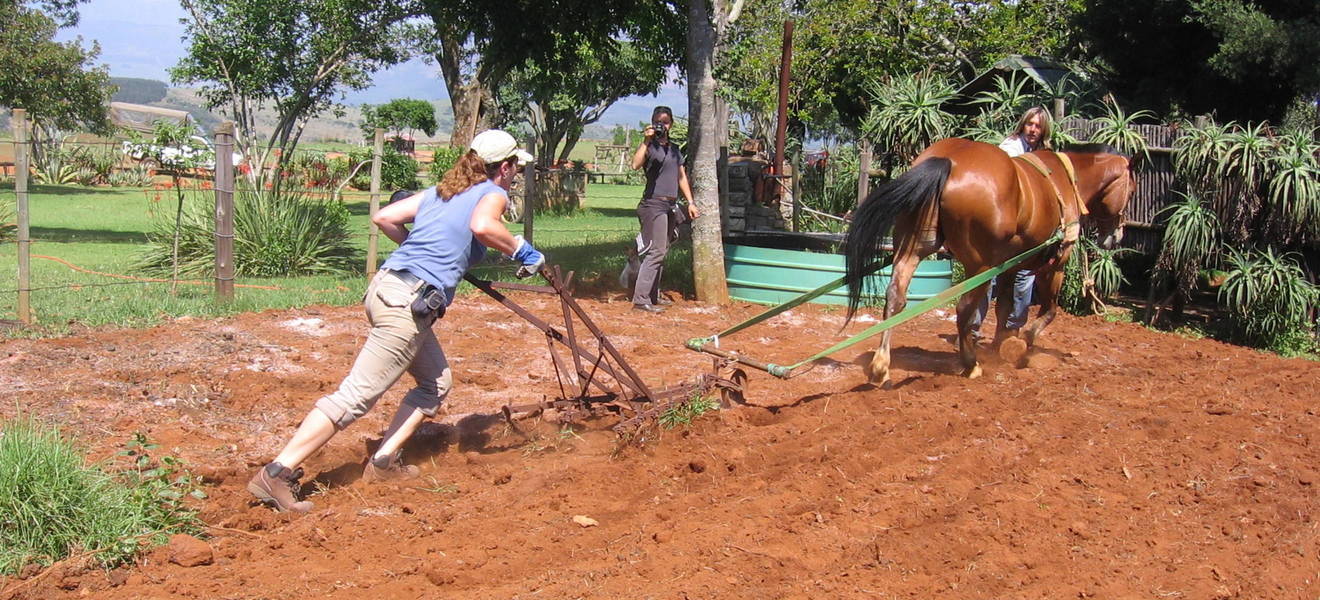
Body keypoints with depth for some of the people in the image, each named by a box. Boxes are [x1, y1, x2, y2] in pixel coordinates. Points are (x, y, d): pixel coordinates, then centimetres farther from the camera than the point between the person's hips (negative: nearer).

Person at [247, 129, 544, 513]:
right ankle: (277, 474, -12)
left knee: (436, 382, 23)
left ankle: (383, 462, 20)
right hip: (409, 302, -9)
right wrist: (519, 249, -7)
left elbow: (384, 218, 17)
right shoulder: (492, 194, 2)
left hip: (386, 284, 9)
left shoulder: (441, 191, 23)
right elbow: (481, 226, -22)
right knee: (355, 397, -9)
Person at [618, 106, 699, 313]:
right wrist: (646, 141, -25)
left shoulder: (675, 149, 17)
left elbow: (681, 177, 23)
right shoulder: (651, 147, -6)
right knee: (656, 251, -14)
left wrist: (690, 202, 18)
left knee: (661, 253, 12)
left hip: (671, 205, 8)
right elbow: (636, 164, -25)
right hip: (654, 203, -8)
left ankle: (653, 295, 20)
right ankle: (641, 299, -15)